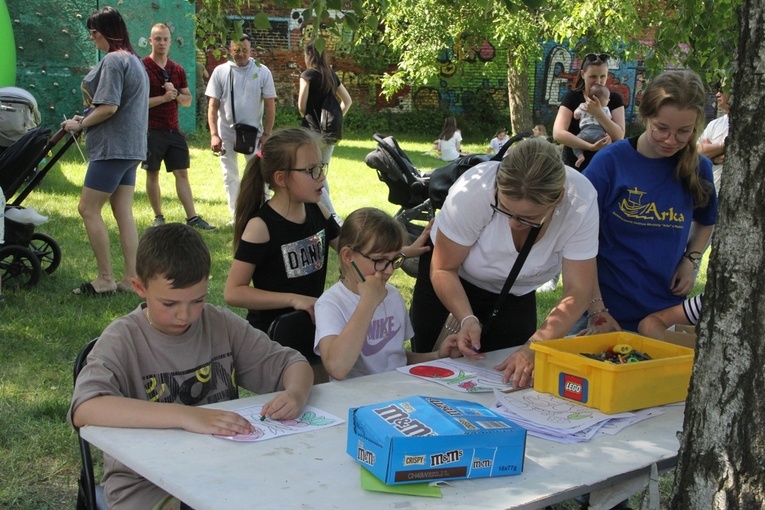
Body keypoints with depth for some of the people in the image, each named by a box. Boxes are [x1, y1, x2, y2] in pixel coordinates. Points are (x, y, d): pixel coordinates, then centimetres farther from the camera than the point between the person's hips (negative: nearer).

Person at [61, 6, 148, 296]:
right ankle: (131, 279, 9)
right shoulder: (134, 60, 17)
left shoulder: (112, 60, -13)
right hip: (130, 147, 10)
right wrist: (87, 120, 15)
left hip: (112, 147, -10)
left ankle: (105, 279, 0)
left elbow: (108, 107, -20)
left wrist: (80, 125, -6)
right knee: (124, 213, 8)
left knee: (88, 208, -4)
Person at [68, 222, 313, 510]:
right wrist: (186, 416, -38)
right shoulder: (123, 340, -11)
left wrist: (296, 394, -17)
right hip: (147, 484, -4)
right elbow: (84, 410, -28)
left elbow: (293, 364, 7)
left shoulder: (222, 325, 1)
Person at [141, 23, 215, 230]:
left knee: (182, 173, 4)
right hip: (152, 130, -5)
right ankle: (158, 217, 15)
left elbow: (188, 100, 13)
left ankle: (192, 217, 5)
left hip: (173, 130, 5)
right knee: (152, 173, 4)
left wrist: (176, 94, -8)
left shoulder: (177, 70, 11)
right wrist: (163, 98, -18)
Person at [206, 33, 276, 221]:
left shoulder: (262, 71, -3)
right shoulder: (221, 71, -2)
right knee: (230, 176, 8)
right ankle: (237, 217, 17)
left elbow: (270, 106, -1)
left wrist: (266, 134, -7)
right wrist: (214, 135, -9)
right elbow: (213, 105, -1)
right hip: (226, 131, 2)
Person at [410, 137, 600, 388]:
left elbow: (577, 291, -29)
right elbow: (444, 269, -23)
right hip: (454, 279, -1)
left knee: (514, 377, 3)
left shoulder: (580, 201, -33)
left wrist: (533, 348, -42)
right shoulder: (474, 189, -36)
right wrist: (467, 319, -39)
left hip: (515, 293, 2)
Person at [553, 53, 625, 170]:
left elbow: (619, 136, -12)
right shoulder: (572, 97, -6)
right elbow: (558, 133, -20)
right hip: (574, 166, -1)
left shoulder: (614, 99, 1)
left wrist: (598, 113, -24)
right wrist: (591, 147, -27)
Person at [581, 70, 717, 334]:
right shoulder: (610, 162, -11)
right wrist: (596, 310, -13)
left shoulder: (698, 169, 0)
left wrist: (691, 260, 1)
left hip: (666, 313, 3)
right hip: (609, 313, -3)